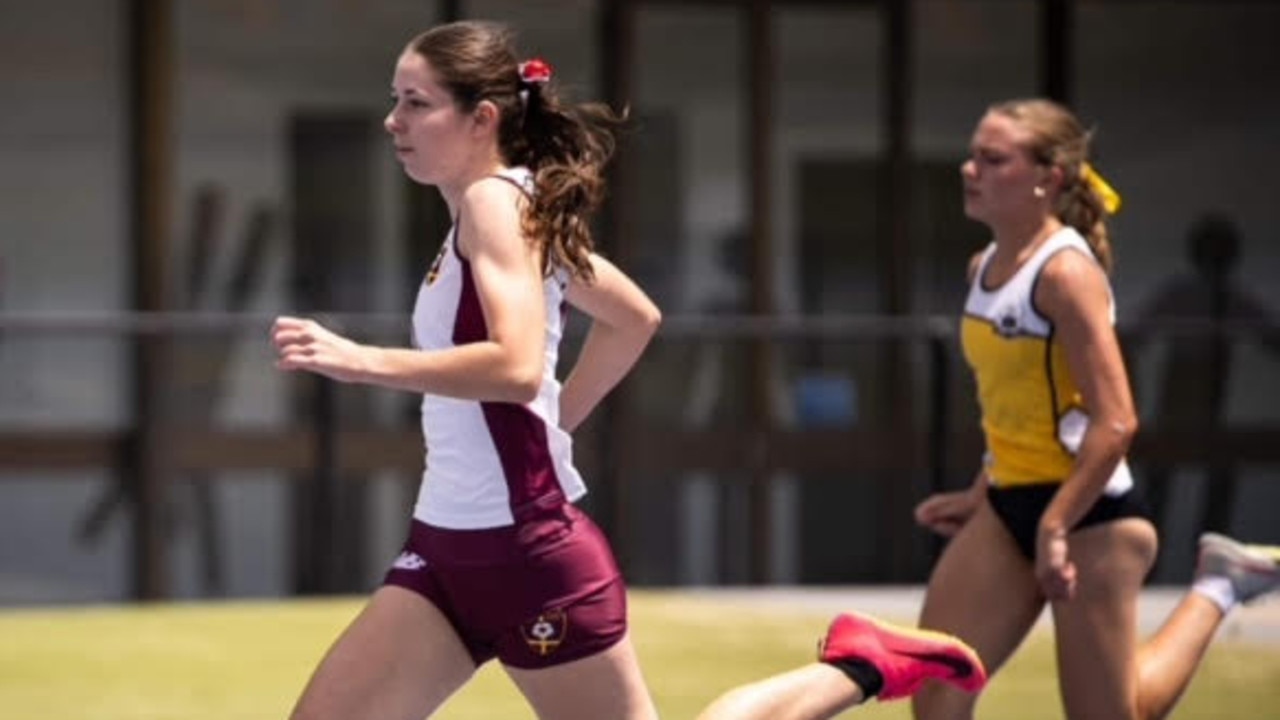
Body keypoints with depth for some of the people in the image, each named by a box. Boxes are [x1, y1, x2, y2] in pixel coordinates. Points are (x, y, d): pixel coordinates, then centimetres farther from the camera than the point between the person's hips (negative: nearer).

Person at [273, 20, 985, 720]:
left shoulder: (495, 201, -14)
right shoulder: (518, 211, 13)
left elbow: (518, 367, -30)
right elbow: (637, 317, 25)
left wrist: (363, 361, -30)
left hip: (529, 553, -9)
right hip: (448, 547, 9)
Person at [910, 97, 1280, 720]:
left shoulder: (1065, 272, -20)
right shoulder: (985, 269, 8)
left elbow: (1115, 423, -24)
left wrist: (1055, 528, -25)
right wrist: (982, 496, 18)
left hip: (1088, 510, -9)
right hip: (1011, 507, 9)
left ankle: (1217, 589, 23)